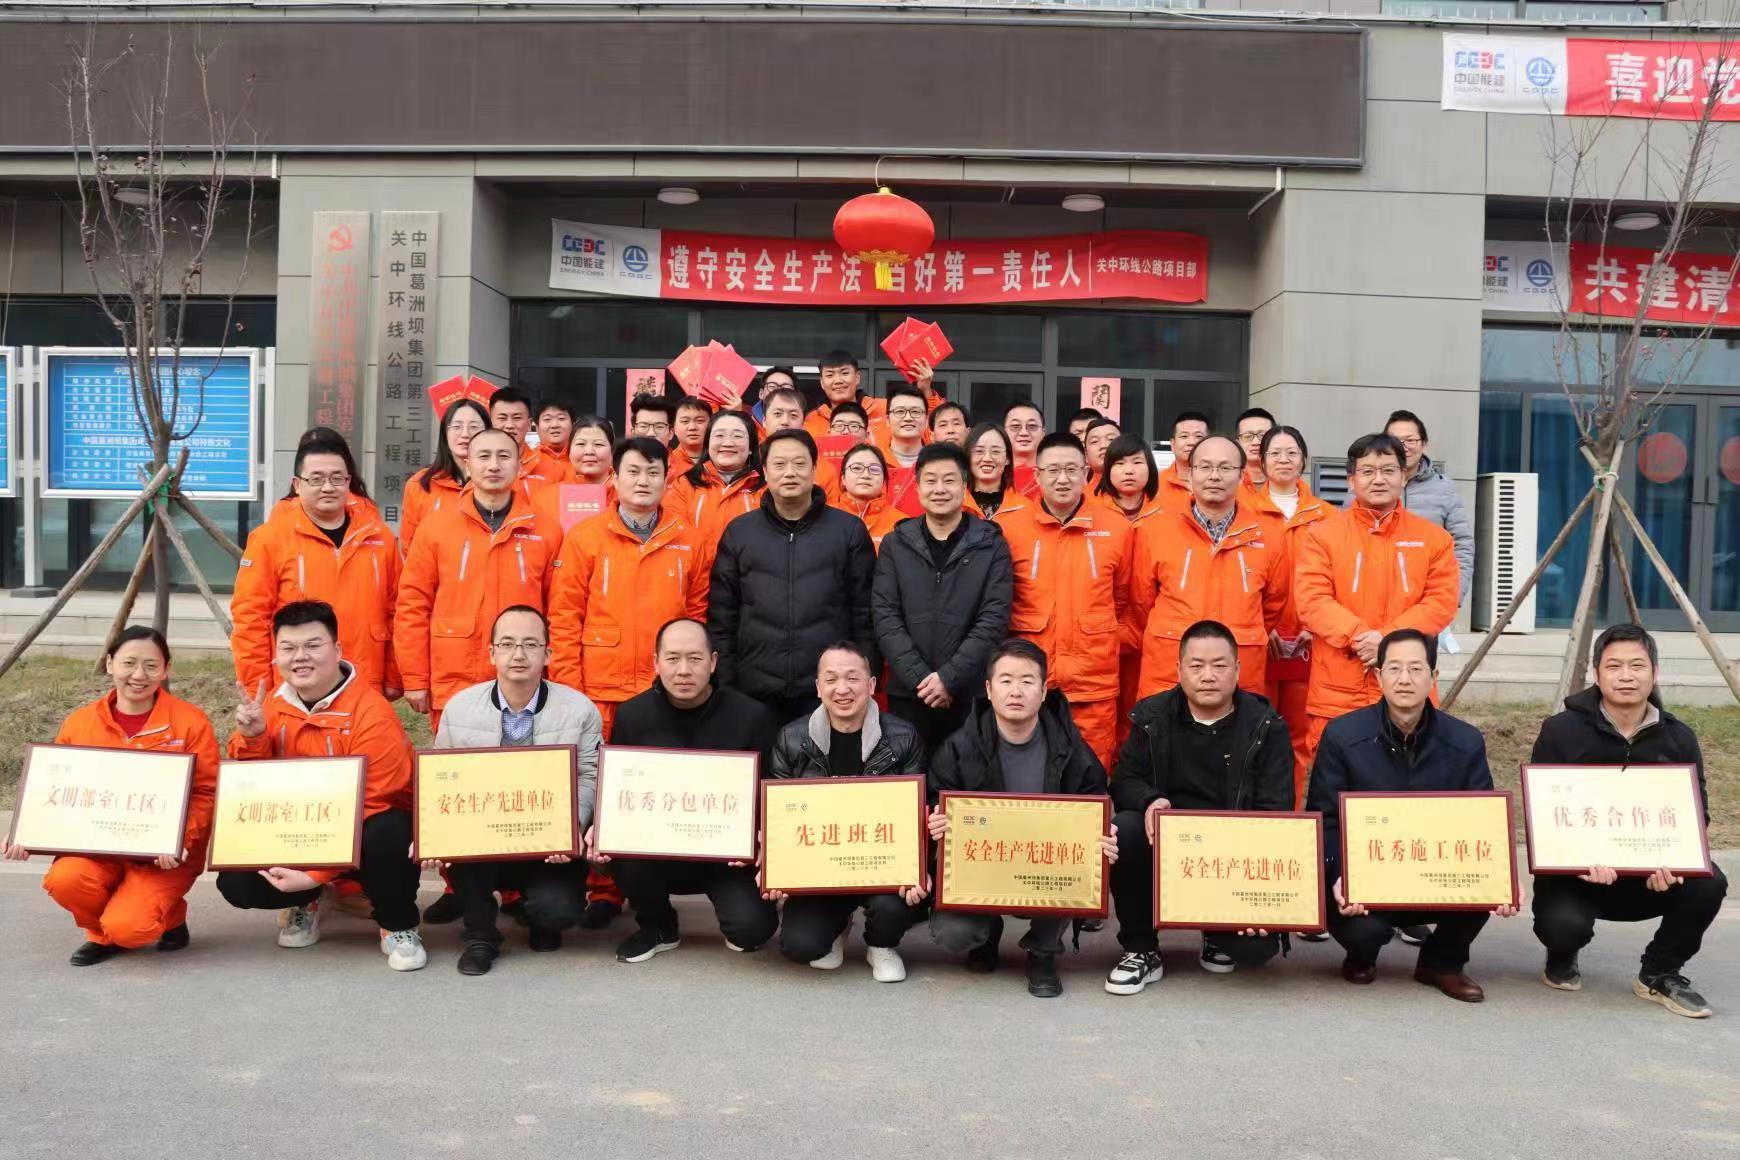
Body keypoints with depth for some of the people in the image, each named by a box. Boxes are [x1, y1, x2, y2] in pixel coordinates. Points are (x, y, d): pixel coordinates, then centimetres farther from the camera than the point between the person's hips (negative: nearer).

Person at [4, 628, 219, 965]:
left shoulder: (190, 721, -6)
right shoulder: (79, 723, 4)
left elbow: (205, 792, -6)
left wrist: (179, 840, -22)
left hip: (162, 856, -3)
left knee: (129, 928, -24)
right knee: (64, 880, -28)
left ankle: (171, 918, 15)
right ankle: (102, 934, 7)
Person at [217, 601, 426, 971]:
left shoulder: (372, 715, -22)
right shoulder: (271, 707, -1)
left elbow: (369, 807, -22)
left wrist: (315, 872, -25)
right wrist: (251, 737, -19)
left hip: (365, 833, -5)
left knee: (387, 835, -38)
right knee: (236, 882, -17)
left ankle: (398, 927, -8)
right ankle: (306, 902, 18)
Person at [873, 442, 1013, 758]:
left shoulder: (991, 545, 2)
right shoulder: (895, 544, 6)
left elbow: (994, 620, -5)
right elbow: (885, 616, -1)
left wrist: (949, 677, -13)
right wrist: (919, 678, -12)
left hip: (973, 695, -1)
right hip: (908, 694, 1)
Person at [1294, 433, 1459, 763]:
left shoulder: (1433, 537, 8)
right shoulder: (1322, 534, 4)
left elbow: (1442, 601, 0)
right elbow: (1311, 600, -6)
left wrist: (1389, 638, -14)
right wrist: (1358, 635, -20)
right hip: (1338, 695, -1)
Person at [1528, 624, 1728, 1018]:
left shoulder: (1679, 738, 1)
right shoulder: (1561, 731, -9)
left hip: (1651, 873, 3)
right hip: (1575, 871, -3)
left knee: (1708, 883, -25)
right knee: (1564, 923, -32)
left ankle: (1659, 973, 2)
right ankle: (1562, 958, 9)